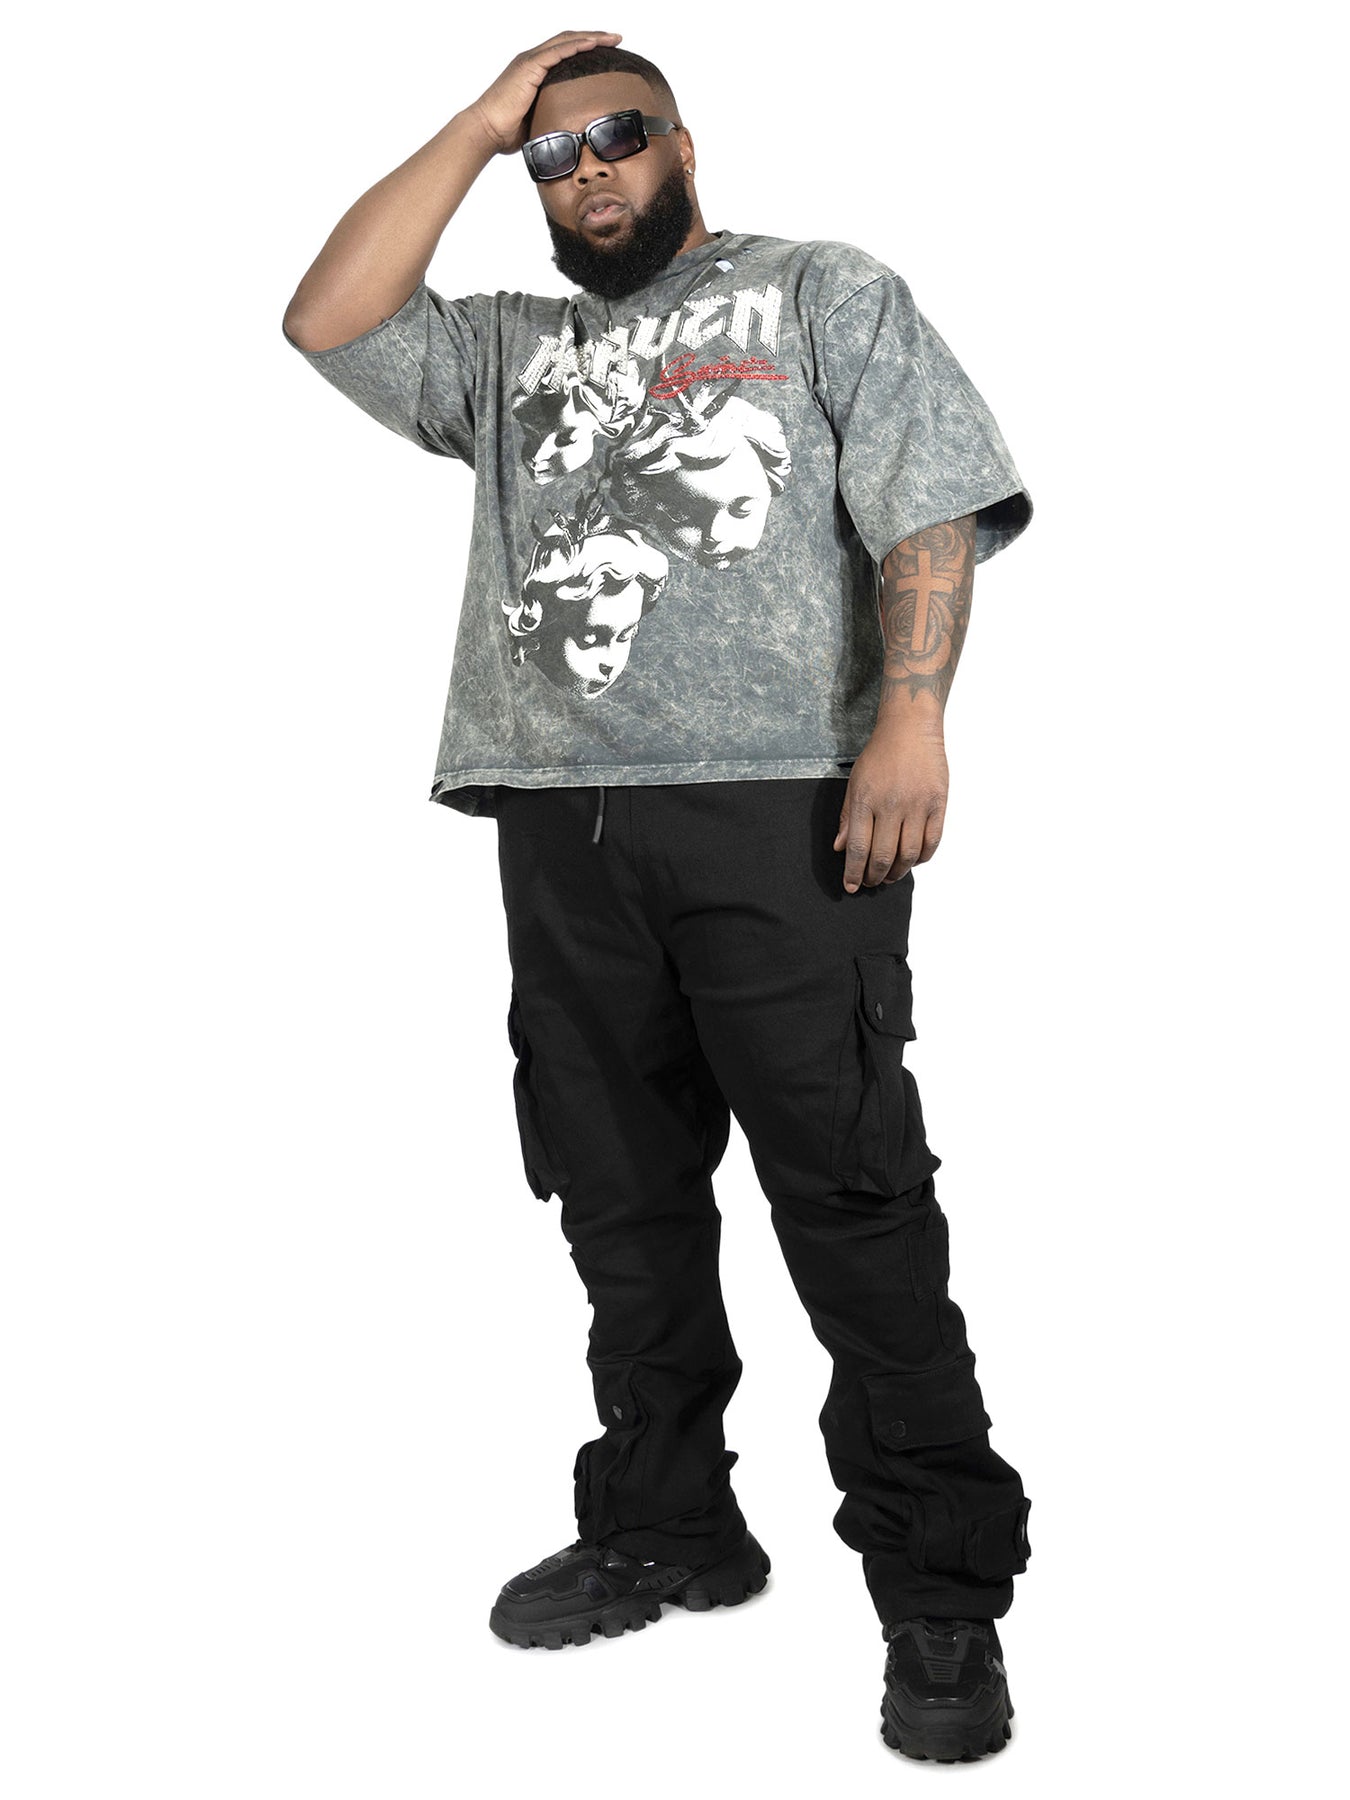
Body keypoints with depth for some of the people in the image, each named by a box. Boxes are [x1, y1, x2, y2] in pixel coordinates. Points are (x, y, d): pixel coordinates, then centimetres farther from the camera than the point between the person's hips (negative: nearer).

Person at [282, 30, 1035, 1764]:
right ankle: (664, 1529, 24)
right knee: (623, 1202, 10)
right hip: (563, 824, 5)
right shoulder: (506, 348, 25)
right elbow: (327, 320, 11)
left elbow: (931, 505, 1)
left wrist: (909, 717, -14)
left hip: (779, 807, -5)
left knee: (851, 1197, -7)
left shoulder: (823, 291, 12)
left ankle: (942, 1588, 0)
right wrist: (476, 125, 15)